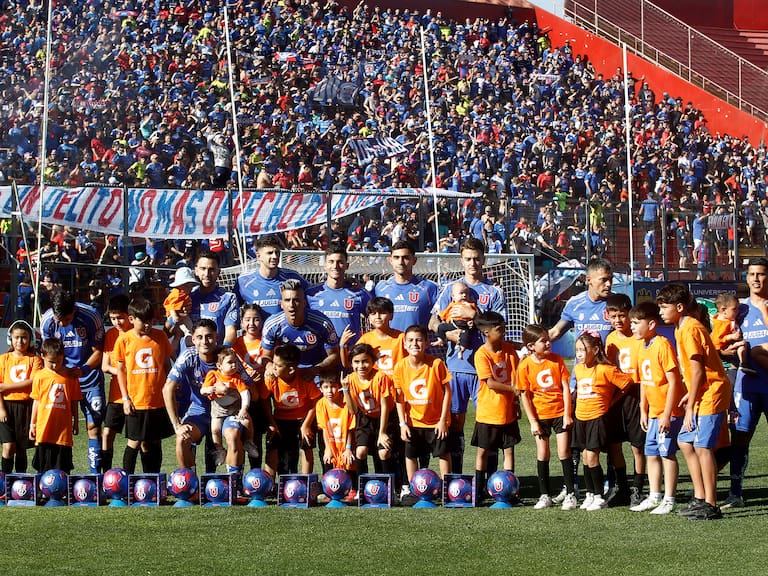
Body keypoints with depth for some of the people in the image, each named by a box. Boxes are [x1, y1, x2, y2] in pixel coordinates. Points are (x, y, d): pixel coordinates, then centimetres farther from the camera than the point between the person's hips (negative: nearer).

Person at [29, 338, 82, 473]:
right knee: (43, 466, 7)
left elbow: (74, 401, 8)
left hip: (64, 428, 0)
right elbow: (36, 401, 6)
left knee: (63, 469, 3)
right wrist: (32, 424, 8)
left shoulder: (70, 375, 1)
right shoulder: (40, 376, 0)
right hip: (44, 427, 0)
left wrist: (75, 421, 12)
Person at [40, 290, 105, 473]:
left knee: (93, 426, -6)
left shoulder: (90, 317, -19)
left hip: (90, 377, -2)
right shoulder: (47, 320, -11)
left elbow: (98, 351, -10)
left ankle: (95, 472, -2)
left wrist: (82, 370, -25)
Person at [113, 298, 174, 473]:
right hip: (136, 402, -2)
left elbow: (167, 365, 9)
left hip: (158, 400, 2)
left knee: (154, 441, 9)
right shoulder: (124, 339, -4)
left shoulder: (160, 336, 1)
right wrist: (125, 398, -3)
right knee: (134, 442, 1)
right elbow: (120, 369, 2)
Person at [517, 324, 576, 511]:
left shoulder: (557, 360, -5)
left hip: (560, 413, 0)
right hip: (540, 416, 0)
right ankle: (544, 496, 13)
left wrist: (567, 414, -7)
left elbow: (565, 387, -3)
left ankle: (570, 494, 5)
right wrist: (533, 421, -6)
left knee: (564, 453, -1)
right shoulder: (525, 366, -8)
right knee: (542, 455, 4)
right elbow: (525, 395, -4)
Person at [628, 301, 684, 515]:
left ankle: (669, 500, 1)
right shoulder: (642, 347, 9)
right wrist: (643, 410, 15)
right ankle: (654, 497, 20)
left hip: (669, 411, -9)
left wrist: (667, 414, -19)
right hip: (653, 411, 9)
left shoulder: (663, 345, -17)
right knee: (651, 453, 11)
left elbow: (673, 381, -18)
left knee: (667, 453, -5)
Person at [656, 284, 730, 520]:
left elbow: (698, 371, -20)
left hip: (711, 394, -10)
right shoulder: (681, 328, 14)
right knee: (685, 442, 12)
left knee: (702, 446, -10)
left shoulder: (689, 329, -17)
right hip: (701, 394, 10)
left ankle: (710, 505, -8)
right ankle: (700, 498, 16)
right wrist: (690, 394, 9)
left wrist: (690, 408, -18)